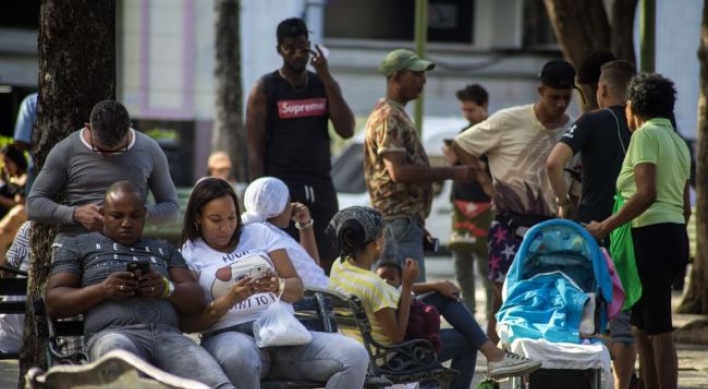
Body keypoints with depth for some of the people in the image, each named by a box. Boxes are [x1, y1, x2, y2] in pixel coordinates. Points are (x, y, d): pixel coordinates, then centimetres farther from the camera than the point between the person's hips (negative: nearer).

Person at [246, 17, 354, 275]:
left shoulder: (324, 85, 13)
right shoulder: (265, 89, 0)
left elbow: (346, 130, -1)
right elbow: (255, 151, -4)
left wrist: (326, 78, -5)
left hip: (321, 188, 4)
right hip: (282, 189, -4)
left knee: (326, 264, 1)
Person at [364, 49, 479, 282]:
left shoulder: (397, 115, 20)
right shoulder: (388, 118, -13)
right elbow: (399, 172, -23)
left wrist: (417, 225, 24)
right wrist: (452, 173, -20)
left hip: (405, 221, 11)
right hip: (399, 222, -11)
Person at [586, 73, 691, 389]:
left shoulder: (646, 135, -8)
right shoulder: (678, 142, 18)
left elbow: (646, 194, -19)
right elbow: (685, 207, 19)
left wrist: (605, 226, -15)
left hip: (650, 235, -9)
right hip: (675, 235, 9)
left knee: (658, 330, -9)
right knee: (642, 327, 14)